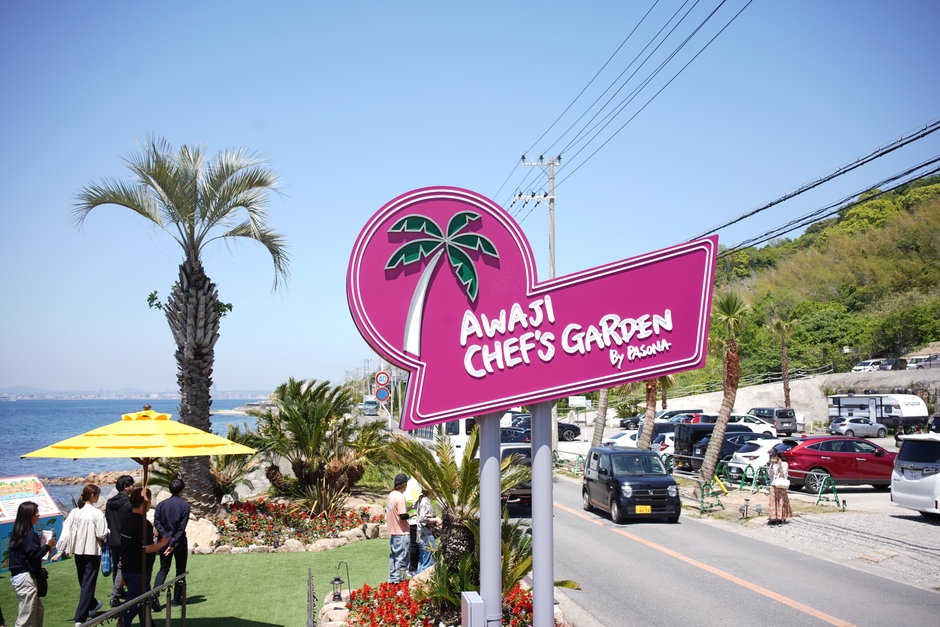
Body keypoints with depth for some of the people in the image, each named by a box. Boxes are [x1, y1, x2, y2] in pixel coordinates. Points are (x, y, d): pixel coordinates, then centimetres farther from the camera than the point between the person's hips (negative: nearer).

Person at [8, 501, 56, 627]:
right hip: (26, 578, -10)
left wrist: (41, 546, 8)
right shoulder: (30, 534, -17)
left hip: (17, 576, 10)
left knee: (38, 610, 20)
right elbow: (35, 554, -23)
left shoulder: (17, 532, 10)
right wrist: (47, 546, -9)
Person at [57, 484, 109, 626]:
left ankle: (92, 605, 45)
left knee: (83, 582, 22)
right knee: (88, 584, 1)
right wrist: (105, 536, 4)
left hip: (78, 551, 6)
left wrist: (60, 550, 6)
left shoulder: (74, 512, -1)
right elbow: (102, 534, -17)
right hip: (92, 551, -6)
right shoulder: (96, 513, -17)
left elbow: (66, 531, 1)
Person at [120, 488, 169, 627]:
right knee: (134, 604, -2)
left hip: (128, 567, 9)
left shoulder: (126, 520, 8)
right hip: (139, 571, -9)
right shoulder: (143, 523, -21)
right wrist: (163, 543, -9)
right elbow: (147, 548, -23)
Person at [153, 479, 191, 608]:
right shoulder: (184, 505, -9)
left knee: (163, 569, 11)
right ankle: (177, 598, 14)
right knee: (180, 570, 11)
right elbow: (182, 527, -15)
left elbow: (156, 522, -6)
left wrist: (166, 537, -8)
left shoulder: (161, 505, 1)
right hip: (180, 542, -3)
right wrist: (173, 543, -14)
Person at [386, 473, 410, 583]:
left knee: (394, 555, 15)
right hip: (401, 532, -8)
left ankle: (392, 577, 20)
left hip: (392, 531, 8)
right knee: (401, 556, 0)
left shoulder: (391, 495, 8)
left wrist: (407, 508, 16)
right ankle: (397, 579, 2)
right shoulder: (400, 497, -18)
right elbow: (403, 516, -20)